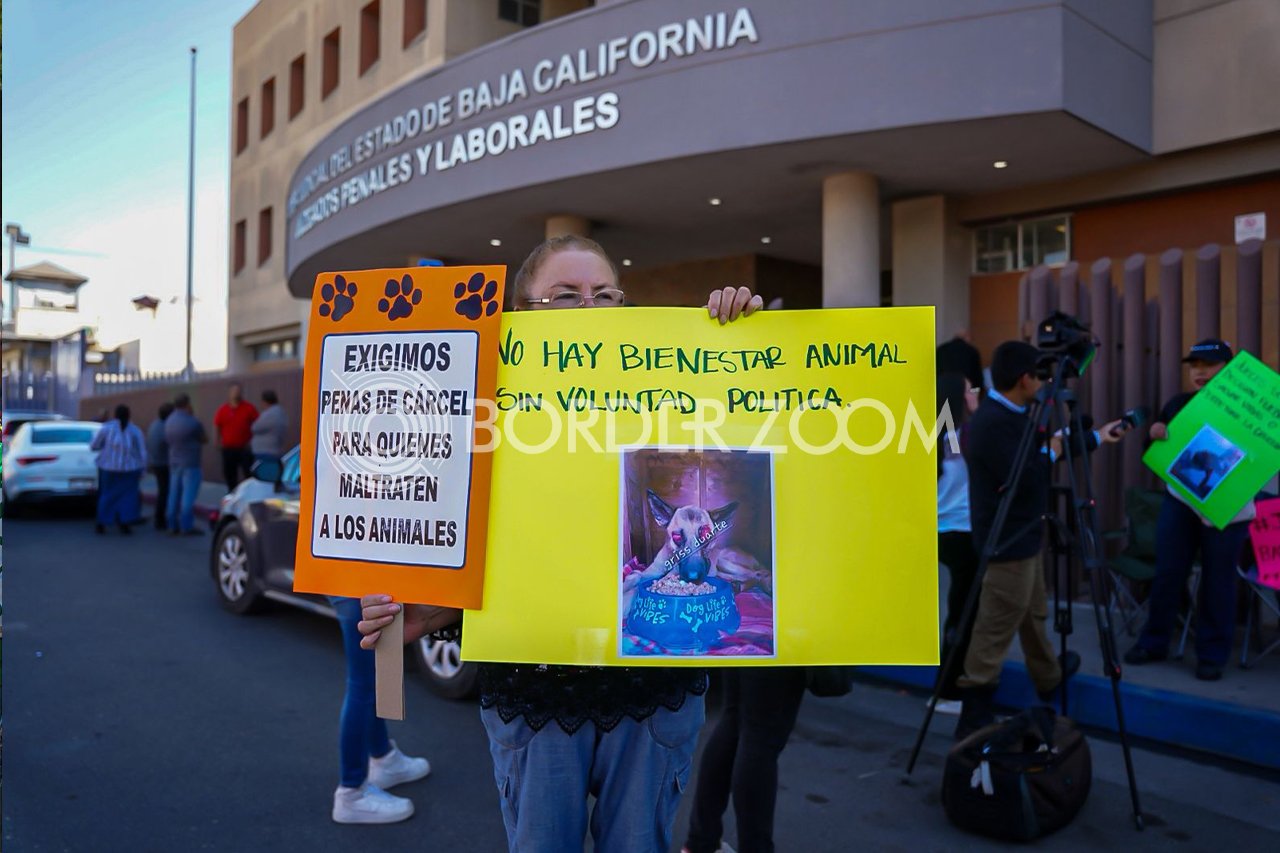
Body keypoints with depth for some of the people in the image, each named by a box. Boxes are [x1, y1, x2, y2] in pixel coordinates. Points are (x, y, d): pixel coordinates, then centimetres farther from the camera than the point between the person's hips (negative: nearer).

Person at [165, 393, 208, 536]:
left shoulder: (169, 421, 7)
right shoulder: (192, 422, -16)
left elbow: (168, 439, 16)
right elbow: (204, 439, -3)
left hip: (174, 462, 7)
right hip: (190, 463, -7)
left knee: (174, 495, 10)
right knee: (188, 496, -6)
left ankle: (173, 526, 14)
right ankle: (186, 527, -7)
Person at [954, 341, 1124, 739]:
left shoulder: (1009, 415, 9)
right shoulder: (993, 422, -25)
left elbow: (1046, 447, 21)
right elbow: (1021, 479, -27)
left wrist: (1096, 438, 24)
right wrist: (1049, 454, -10)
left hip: (1021, 538, 11)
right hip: (1008, 542, -11)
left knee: (1034, 614, 27)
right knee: (995, 630, -4)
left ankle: (1050, 679, 47)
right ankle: (973, 716, 2)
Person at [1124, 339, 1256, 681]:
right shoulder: (1177, 404, 6)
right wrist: (1155, 435, -12)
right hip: (1179, 501, 3)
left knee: (1217, 581, 3)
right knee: (1167, 572, 6)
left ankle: (1212, 655, 15)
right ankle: (1153, 642, 19)